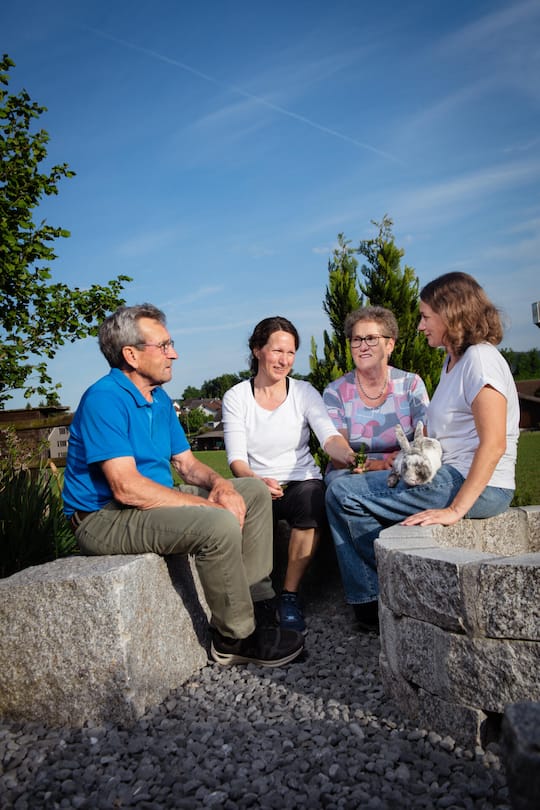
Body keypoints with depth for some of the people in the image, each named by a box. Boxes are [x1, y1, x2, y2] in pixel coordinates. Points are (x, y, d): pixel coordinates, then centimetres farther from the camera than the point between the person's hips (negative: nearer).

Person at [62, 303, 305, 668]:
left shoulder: (160, 399, 10)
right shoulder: (104, 399, -19)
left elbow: (187, 464, 12)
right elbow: (126, 488, -27)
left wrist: (220, 483, -11)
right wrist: (208, 505, -24)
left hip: (156, 500, 10)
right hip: (105, 517, -10)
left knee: (255, 492, 8)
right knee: (220, 525, -31)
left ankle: (252, 592, 6)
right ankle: (236, 638, -11)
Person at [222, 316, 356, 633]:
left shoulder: (304, 392, 4)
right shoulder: (236, 397, 2)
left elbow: (329, 435, -13)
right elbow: (237, 458, -6)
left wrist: (348, 454, -37)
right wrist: (258, 482, -28)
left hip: (302, 481, 1)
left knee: (312, 497, -35)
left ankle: (290, 595, -16)